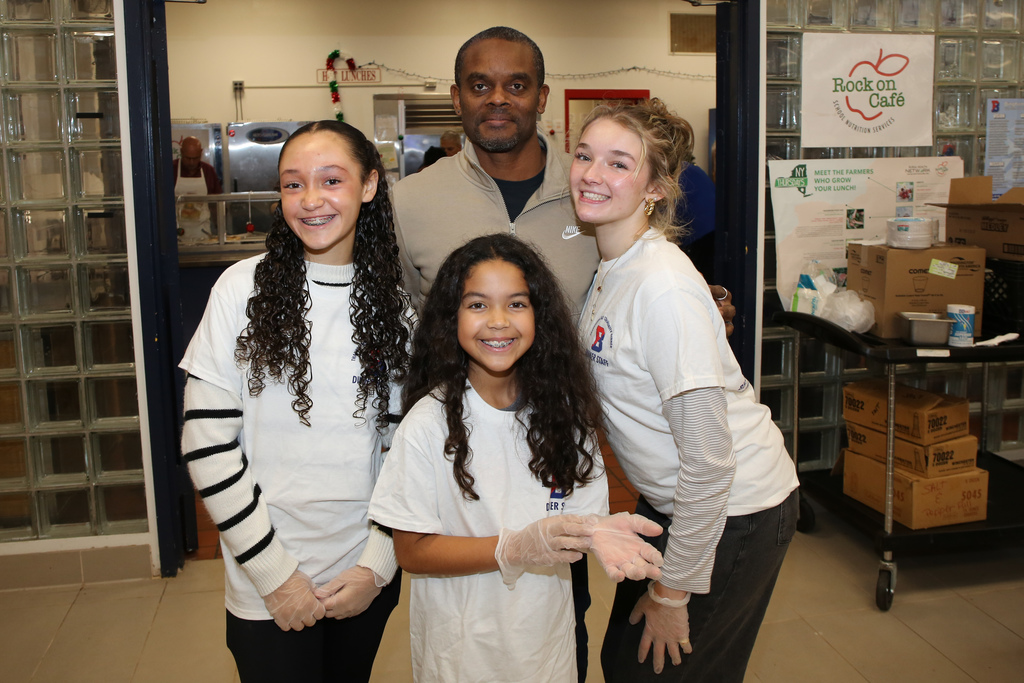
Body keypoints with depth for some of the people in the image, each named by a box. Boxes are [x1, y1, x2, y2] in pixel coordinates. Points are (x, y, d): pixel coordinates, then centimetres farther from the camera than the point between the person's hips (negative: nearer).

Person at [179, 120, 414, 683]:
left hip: (366, 577, 3)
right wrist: (274, 572, -11)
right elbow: (206, 444, -10)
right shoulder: (245, 288, -8)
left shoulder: (393, 303, -1)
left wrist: (377, 563, -5)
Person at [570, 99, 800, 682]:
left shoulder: (665, 289, -27)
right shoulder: (611, 267, 0)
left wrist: (673, 590, -16)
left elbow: (709, 459, -25)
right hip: (672, 499, 8)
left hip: (733, 512, -8)